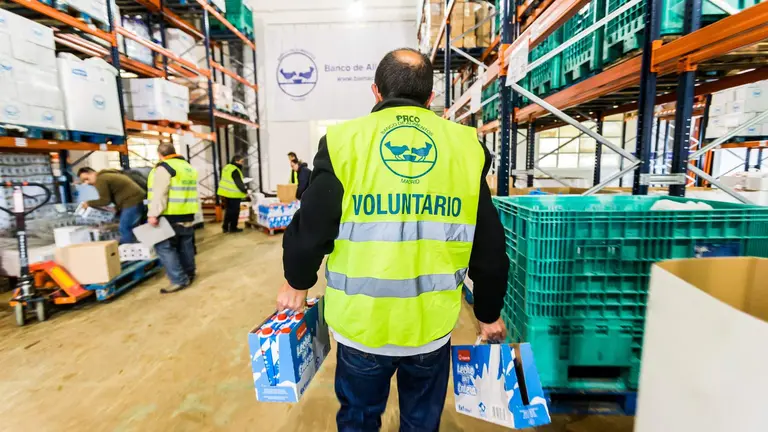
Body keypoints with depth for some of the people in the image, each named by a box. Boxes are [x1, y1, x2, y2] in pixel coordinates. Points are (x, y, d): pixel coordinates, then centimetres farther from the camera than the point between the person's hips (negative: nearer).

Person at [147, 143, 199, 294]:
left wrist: (153, 214, -20)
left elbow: (159, 193, -20)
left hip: (170, 216, -8)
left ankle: (179, 280, -6)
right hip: (187, 215, 8)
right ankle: (189, 273, 27)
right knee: (185, 246, 17)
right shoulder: (188, 167, 15)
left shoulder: (164, 168, -11)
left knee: (164, 247, -3)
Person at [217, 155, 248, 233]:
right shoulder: (235, 170, -19)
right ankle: (233, 227, 10)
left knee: (228, 210, 17)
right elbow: (239, 183, -19)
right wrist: (245, 191, -12)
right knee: (234, 211, 2)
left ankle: (225, 227, 22)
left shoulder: (227, 167, 11)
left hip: (226, 192, 9)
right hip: (233, 194, -9)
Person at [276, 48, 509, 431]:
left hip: (361, 322, -1)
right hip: (432, 323, 2)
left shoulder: (344, 141, -9)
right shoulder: (466, 147, -2)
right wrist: (489, 313, 16)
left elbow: (312, 228, -7)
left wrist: (298, 282, 14)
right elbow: (489, 246, 1)